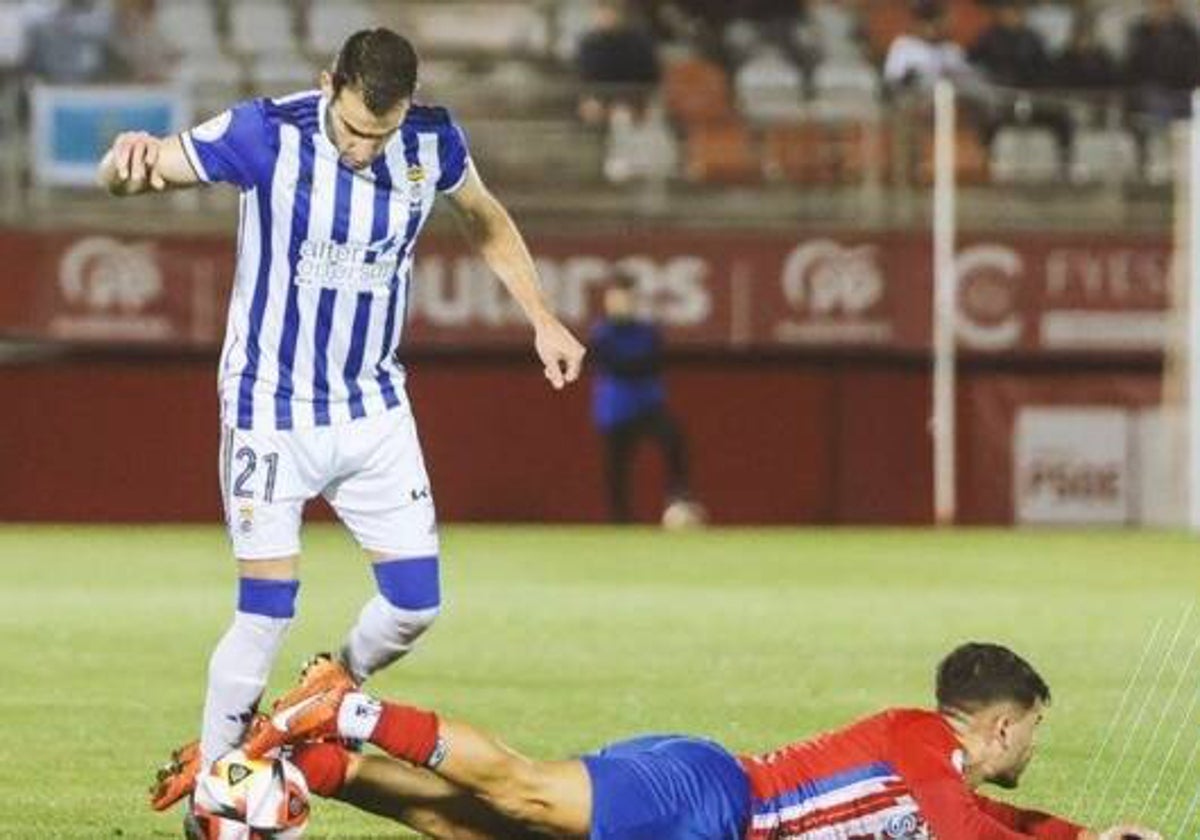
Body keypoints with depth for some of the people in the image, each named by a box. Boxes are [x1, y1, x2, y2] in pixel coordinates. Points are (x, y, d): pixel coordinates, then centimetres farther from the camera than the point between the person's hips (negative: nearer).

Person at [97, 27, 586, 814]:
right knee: (267, 614, -8)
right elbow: (129, 175, -20)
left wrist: (543, 319, 10)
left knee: (415, 603, 0)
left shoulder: (432, 141, -8)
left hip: (373, 408, 4)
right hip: (273, 409, -4)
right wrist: (130, 159, -44)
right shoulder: (267, 135, -21)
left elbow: (487, 221, 13)